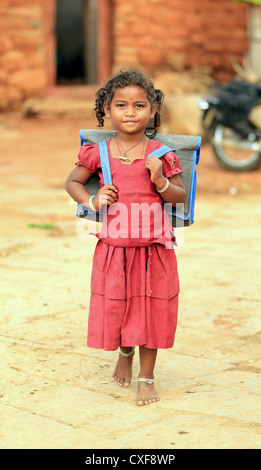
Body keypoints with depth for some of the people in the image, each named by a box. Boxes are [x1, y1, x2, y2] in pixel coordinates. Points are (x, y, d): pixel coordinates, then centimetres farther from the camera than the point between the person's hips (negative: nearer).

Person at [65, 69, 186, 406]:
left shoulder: (161, 154, -4)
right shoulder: (99, 153, -2)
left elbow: (180, 196, 1)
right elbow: (72, 182, 11)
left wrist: (160, 181, -18)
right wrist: (92, 200, -7)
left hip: (154, 248, -1)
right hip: (113, 248, 1)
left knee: (151, 309, 4)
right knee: (115, 307, 8)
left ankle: (146, 377, 20)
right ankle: (125, 354, 41)